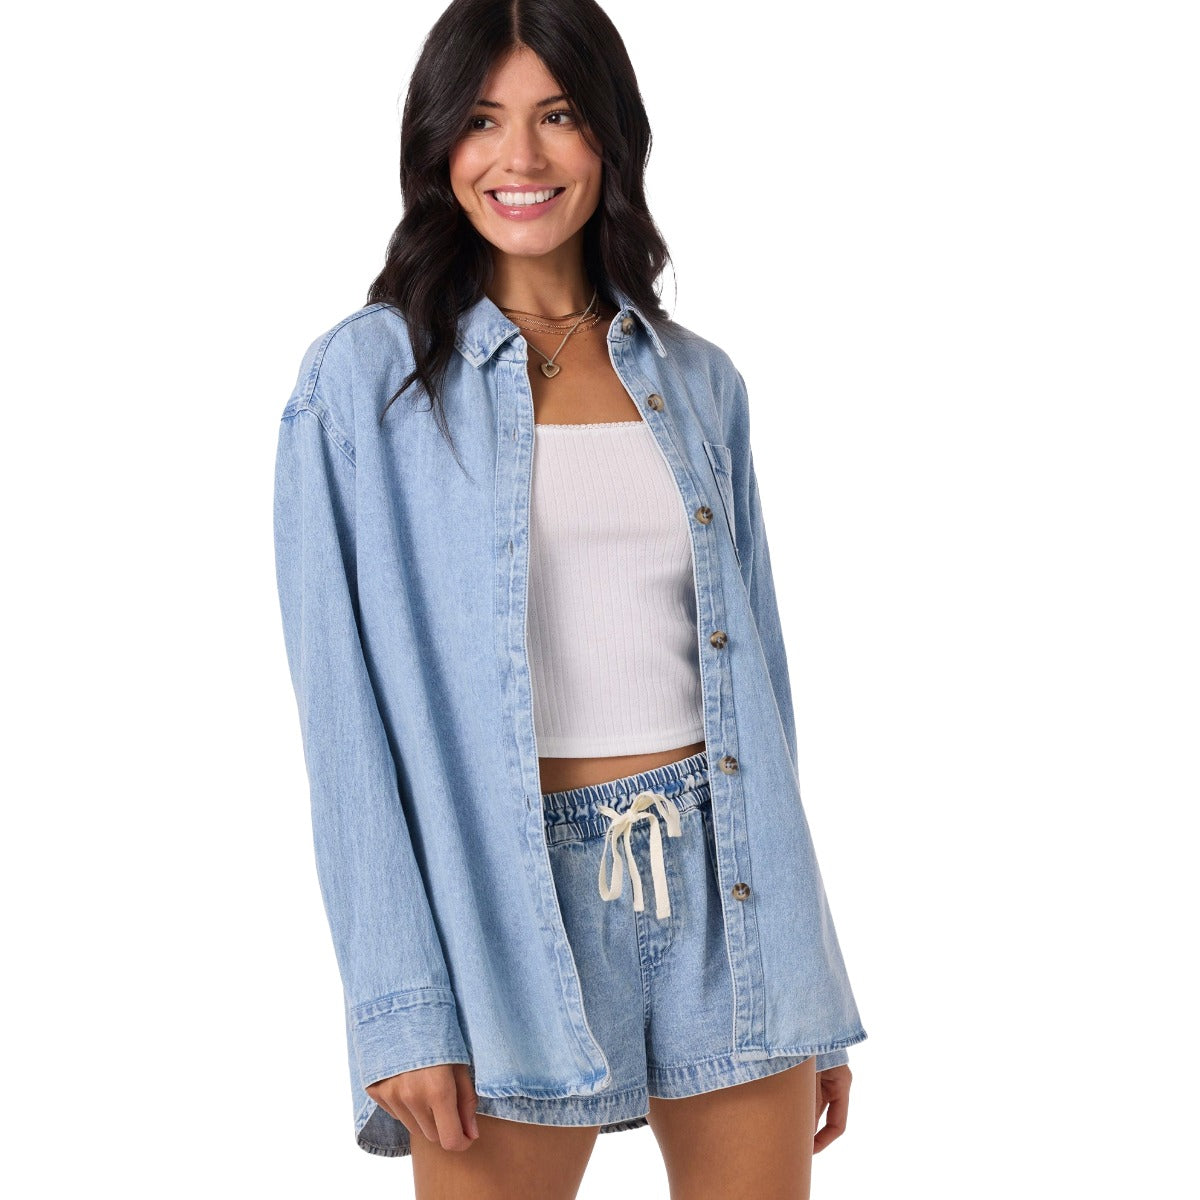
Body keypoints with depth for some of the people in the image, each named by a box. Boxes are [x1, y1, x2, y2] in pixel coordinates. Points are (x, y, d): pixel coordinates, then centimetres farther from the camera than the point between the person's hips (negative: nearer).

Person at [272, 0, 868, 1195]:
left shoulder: (698, 380, 10)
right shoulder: (363, 379, -3)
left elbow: (754, 673, 12)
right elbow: (343, 705, -7)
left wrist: (811, 987, 11)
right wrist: (398, 1006, -14)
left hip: (723, 898, 4)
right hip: (511, 905, -3)